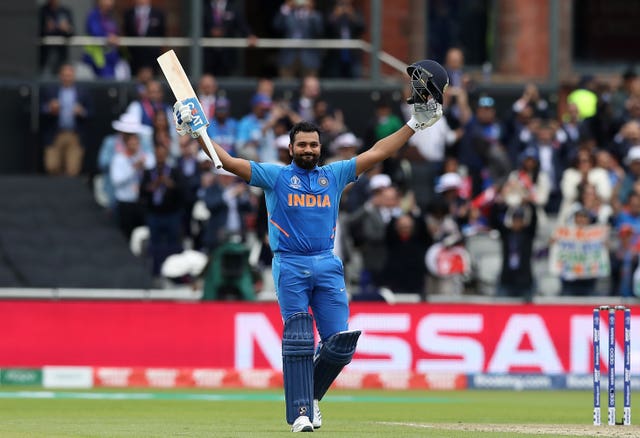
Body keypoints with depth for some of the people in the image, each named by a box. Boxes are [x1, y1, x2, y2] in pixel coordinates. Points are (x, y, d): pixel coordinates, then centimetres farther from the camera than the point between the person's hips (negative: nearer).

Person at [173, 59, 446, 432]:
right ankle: (300, 411, -7)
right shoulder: (275, 175, 7)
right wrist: (199, 133, -12)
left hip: (328, 266, 3)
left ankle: (311, 393, 18)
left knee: (340, 342, -6)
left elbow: (377, 153, 14)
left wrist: (416, 124, 11)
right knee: (298, 341, -10)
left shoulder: (335, 175, 15)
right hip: (290, 267, -3)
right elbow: (229, 162, -1)